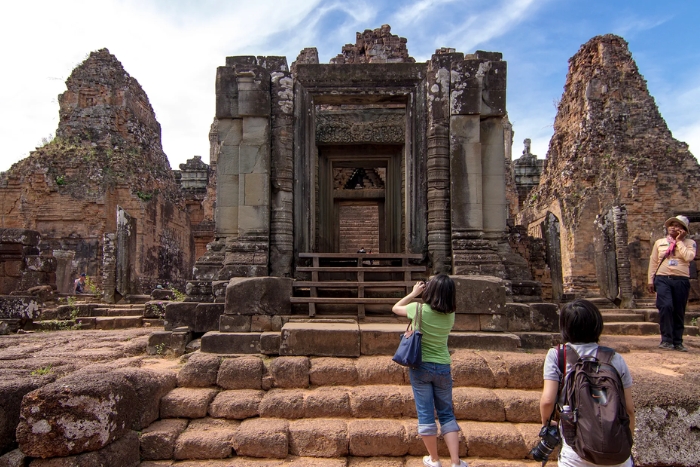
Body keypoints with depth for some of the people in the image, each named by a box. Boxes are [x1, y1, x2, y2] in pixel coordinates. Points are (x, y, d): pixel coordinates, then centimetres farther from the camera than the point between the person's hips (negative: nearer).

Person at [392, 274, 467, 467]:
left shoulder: (419, 309, -15)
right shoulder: (450, 314, -4)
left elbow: (396, 308, 4)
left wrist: (414, 293, 8)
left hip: (421, 366, -3)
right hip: (443, 368, 3)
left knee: (425, 413, 9)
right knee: (447, 414, 14)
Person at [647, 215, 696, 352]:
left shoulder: (689, 243, 8)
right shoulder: (659, 243, 13)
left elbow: (689, 257, -12)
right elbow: (653, 262, 12)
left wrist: (679, 241, -6)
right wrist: (650, 280, 6)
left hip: (681, 280, 0)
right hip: (662, 279, 0)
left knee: (679, 312, 4)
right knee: (666, 306, -17)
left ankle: (677, 342, 15)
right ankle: (666, 340, -8)